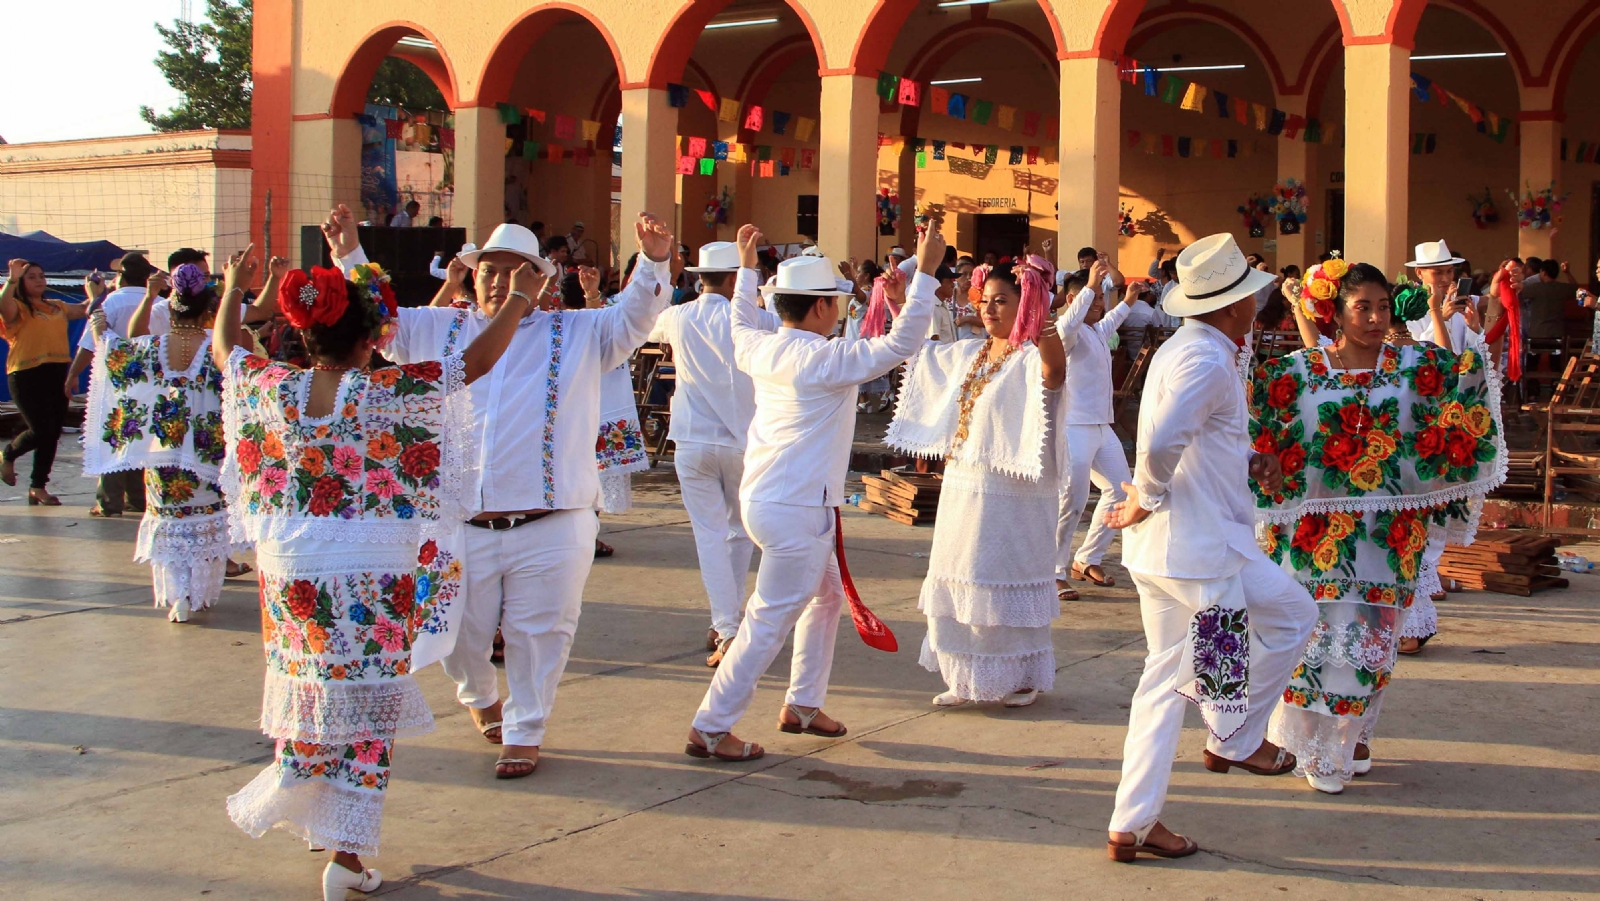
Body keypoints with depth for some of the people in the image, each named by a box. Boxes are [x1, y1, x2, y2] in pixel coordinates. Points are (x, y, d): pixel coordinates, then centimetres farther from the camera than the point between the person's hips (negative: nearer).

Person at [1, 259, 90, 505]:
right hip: (27, 376, -6)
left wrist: (93, 291, 11)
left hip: (58, 374, 6)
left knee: (52, 433, 6)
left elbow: (87, 310, 23)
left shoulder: (58, 307, 17)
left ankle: (38, 486, 17)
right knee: (40, 430, -13)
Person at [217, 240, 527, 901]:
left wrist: (233, 289, 35)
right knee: (365, 709, 5)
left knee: (308, 694, 21)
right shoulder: (389, 393, -15)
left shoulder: (269, 388, -4)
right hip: (374, 577, -3)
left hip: (290, 572, 4)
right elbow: (477, 360, -8)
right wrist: (519, 299, 5)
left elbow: (224, 348, 17)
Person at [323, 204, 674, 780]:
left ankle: (524, 733, 22)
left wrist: (653, 264, -20)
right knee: (458, 635, 11)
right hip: (460, 525, 2)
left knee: (538, 636, 4)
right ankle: (479, 695, 43)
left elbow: (631, 320, -3)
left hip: (550, 529, -2)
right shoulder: (438, 330, 12)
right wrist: (350, 257, 6)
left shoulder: (576, 334, 7)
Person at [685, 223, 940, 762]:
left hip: (763, 496, 10)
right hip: (796, 510, -10)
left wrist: (746, 267, 39)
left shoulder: (762, 349, 4)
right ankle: (710, 729, 0)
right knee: (770, 622, -4)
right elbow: (900, 344, -20)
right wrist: (925, 272, -16)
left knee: (827, 596, 23)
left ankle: (802, 705, 31)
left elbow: (741, 327, 29)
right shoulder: (824, 360, -19)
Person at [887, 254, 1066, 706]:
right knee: (959, 579, 12)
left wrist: (1048, 339, -55)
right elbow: (916, 351, 24)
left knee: (1007, 581, 1)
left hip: (1011, 494, -8)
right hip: (962, 486, 8)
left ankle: (1025, 677, 16)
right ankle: (967, 676, 24)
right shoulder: (966, 354, 11)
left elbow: (1054, 373, -36)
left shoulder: (1030, 358, -13)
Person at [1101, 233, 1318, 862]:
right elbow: (1161, 440, -33)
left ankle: (1133, 825, 14)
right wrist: (1147, 498, -15)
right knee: (1291, 616, 15)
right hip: (1203, 548, -9)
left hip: (1156, 550, 9)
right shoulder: (1207, 361, -18)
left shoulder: (1178, 349, 13)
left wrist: (1246, 462, 8)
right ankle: (1235, 739, 23)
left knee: (1165, 679, 13)